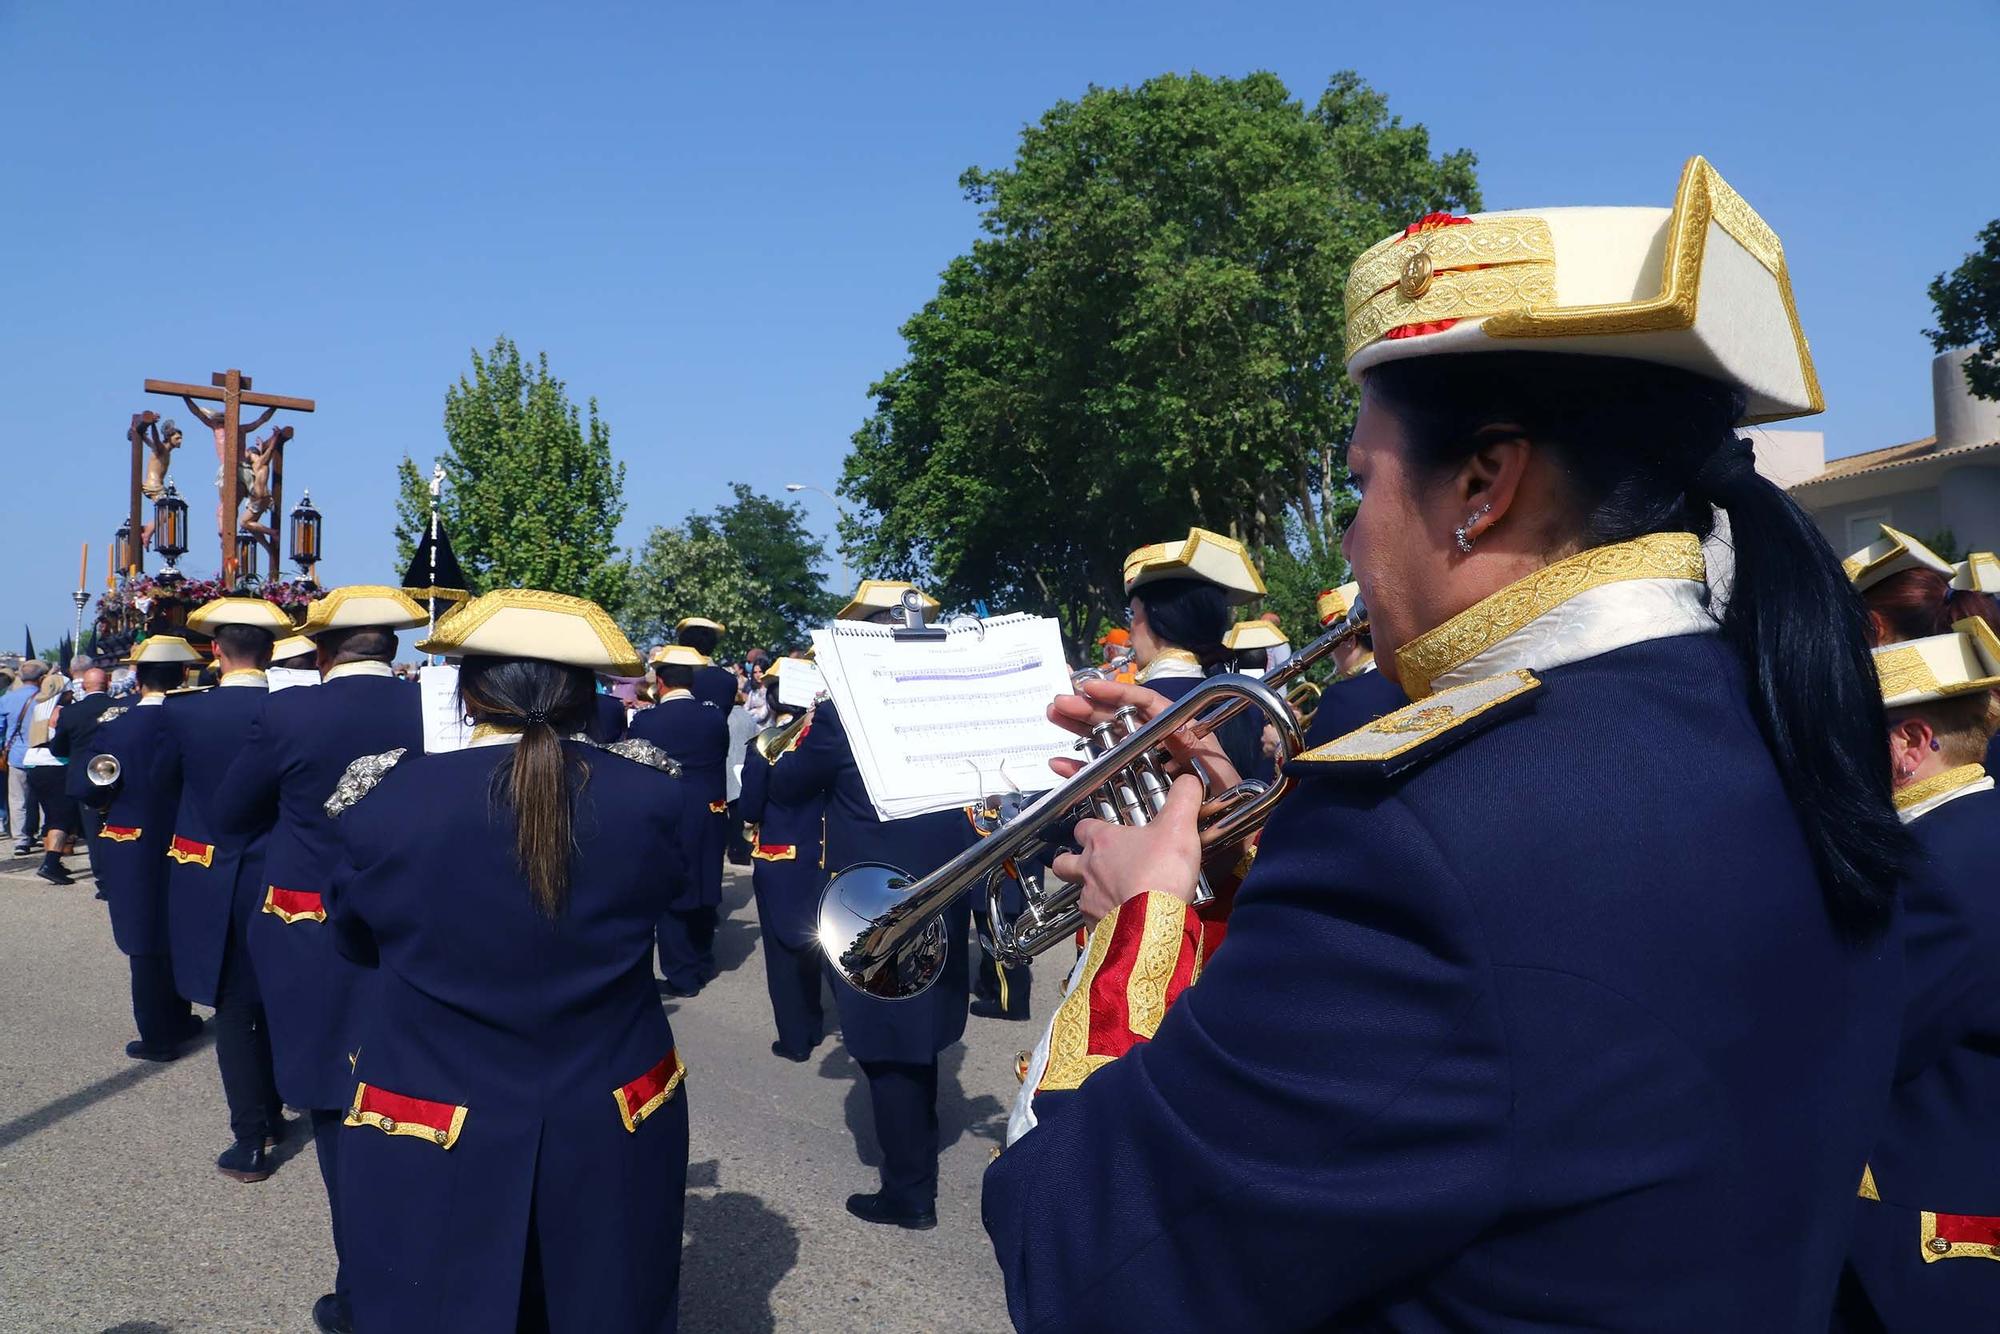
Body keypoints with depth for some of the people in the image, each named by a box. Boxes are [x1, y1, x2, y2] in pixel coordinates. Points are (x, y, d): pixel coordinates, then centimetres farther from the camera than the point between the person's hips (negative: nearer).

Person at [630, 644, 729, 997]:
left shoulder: (645, 720, -13)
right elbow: (721, 758, 6)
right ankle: (703, 962, 31)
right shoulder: (715, 715, -4)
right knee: (704, 888, 18)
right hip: (710, 813, 4)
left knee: (670, 892, 7)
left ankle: (682, 976, 10)